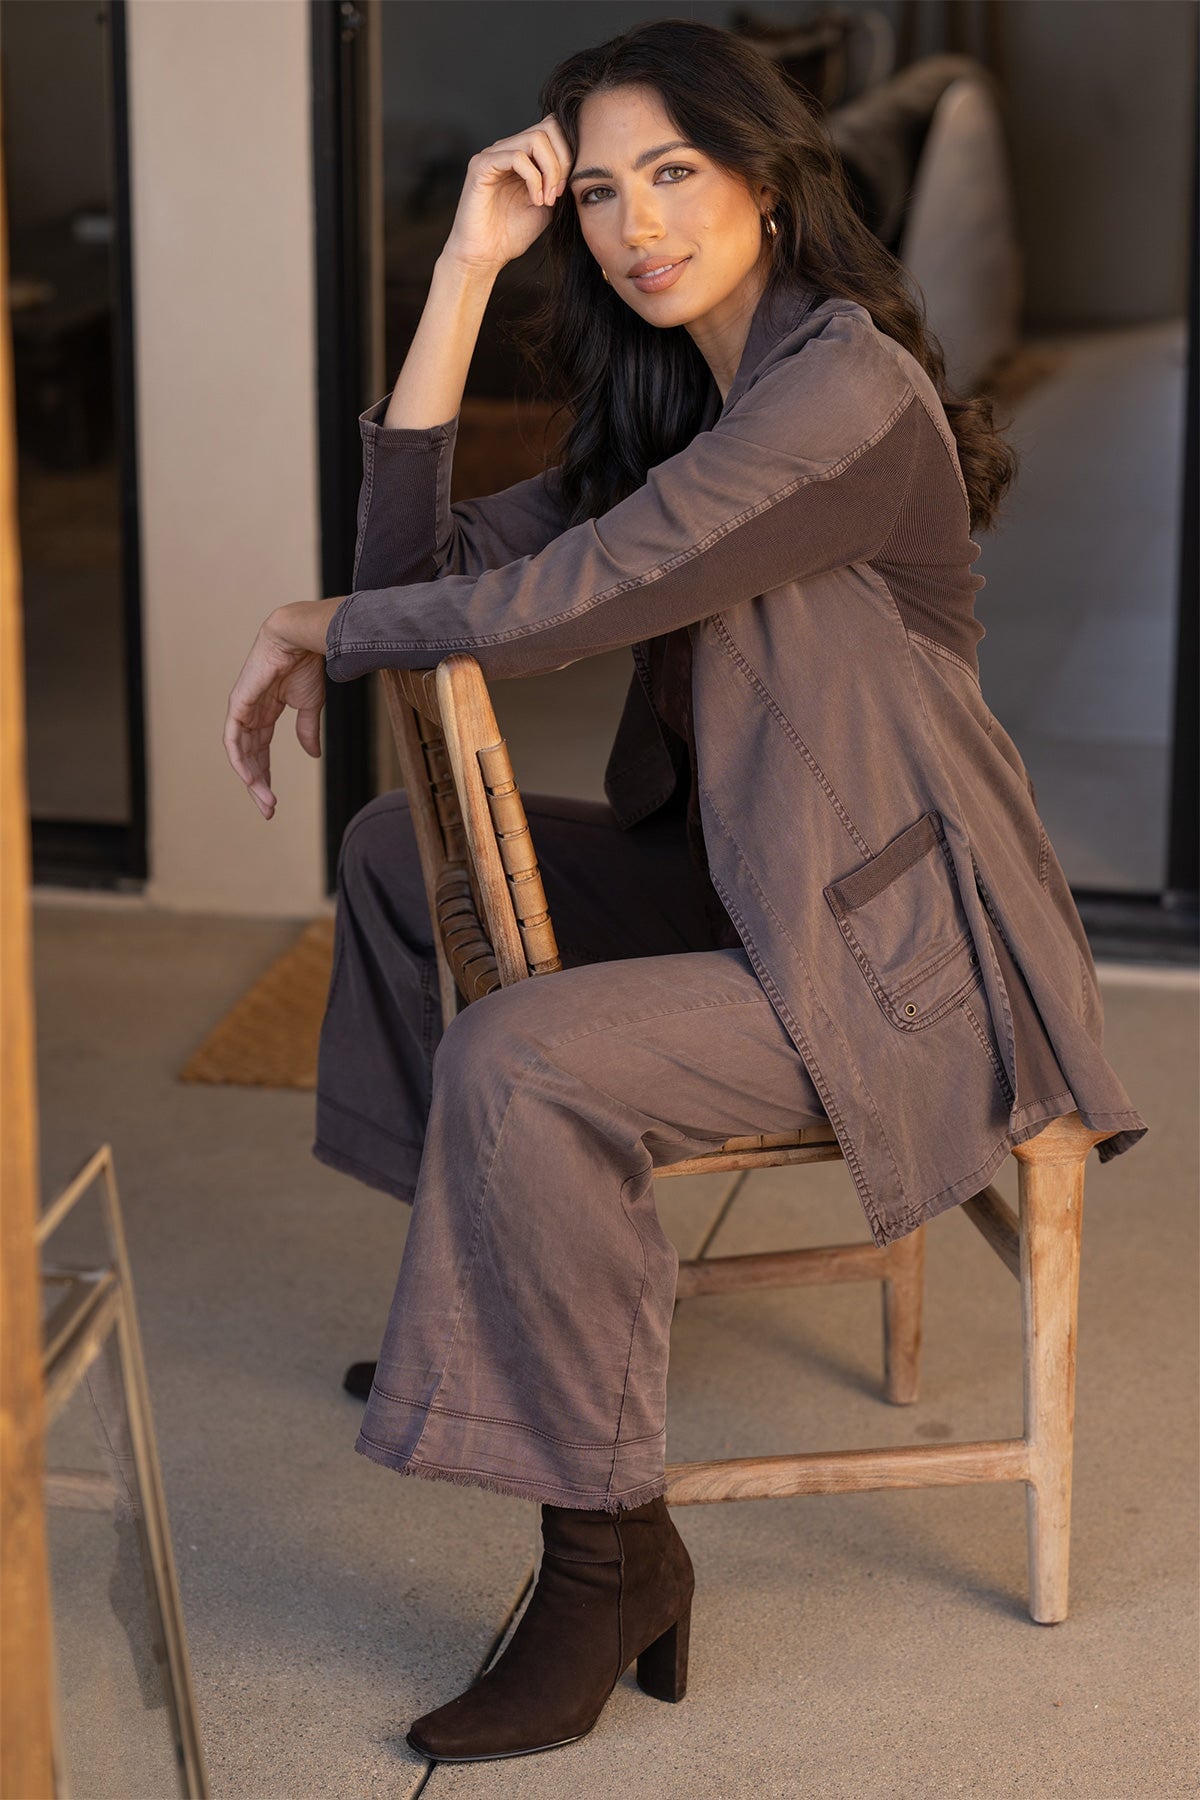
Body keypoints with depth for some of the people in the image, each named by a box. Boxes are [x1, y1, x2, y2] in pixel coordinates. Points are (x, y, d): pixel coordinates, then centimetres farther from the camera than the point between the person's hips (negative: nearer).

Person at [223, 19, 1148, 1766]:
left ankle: (610, 1550, -16)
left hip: (896, 949, -10)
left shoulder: (849, 389, -20)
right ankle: (478, 1289, 30)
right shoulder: (670, 405, 10)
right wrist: (464, 270, -6)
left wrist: (323, 626, -10)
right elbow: (425, 563, -1)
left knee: (521, 1064, -29)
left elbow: (566, 599, -27)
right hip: (742, 882, 10)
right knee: (400, 849, 17)